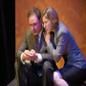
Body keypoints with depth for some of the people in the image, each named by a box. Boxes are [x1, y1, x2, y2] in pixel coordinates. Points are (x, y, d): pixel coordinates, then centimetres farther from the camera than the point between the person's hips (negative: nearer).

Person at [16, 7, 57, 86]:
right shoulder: (28, 34, -2)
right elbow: (18, 52, -2)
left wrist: (37, 56, -38)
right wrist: (23, 55, -27)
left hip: (47, 68, -3)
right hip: (33, 68, 4)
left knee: (46, 65, -34)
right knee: (20, 64, -22)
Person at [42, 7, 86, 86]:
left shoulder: (62, 32, -22)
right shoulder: (54, 31, 5)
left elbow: (56, 57, -22)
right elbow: (52, 54, 4)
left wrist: (48, 41, -14)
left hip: (78, 67, -9)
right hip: (70, 64, 9)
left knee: (55, 76, -27)